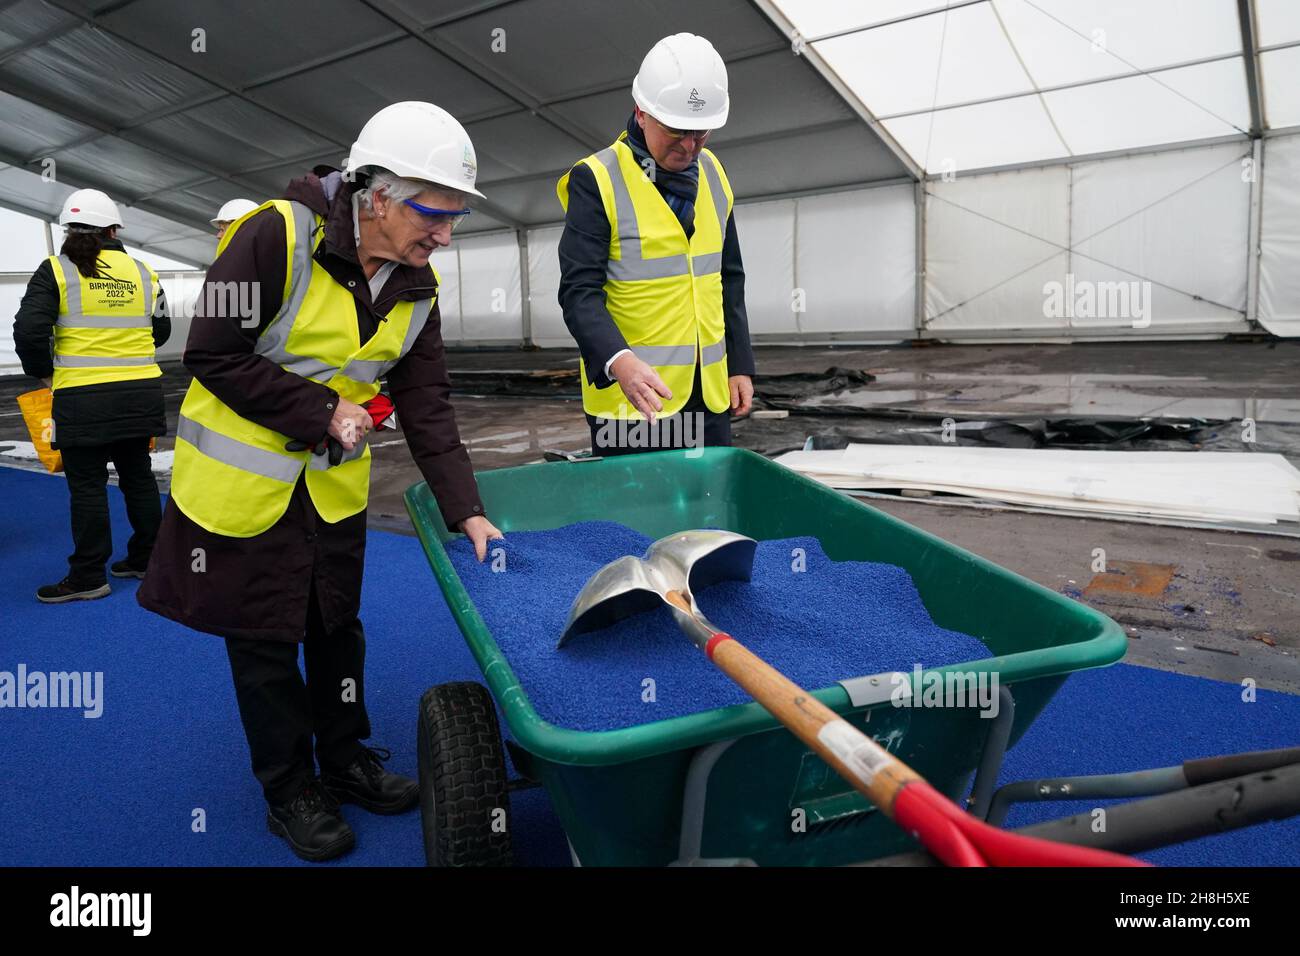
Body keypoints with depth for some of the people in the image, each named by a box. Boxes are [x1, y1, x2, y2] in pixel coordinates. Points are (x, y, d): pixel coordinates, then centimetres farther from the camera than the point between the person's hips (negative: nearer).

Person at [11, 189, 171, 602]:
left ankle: (88, 576, 11)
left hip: (82, 397, -4)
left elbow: (28, 330, -12)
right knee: (138, 476, 15)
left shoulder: (56, 270, -5)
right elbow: (160, 331, 14)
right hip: (140, 393, 4)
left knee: (87, 486, 4)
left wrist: (43, 371, 5)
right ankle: (146, 558, 24)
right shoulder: (142, 272, 6)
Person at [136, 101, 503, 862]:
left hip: (335, 481, 5)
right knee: (265, 638, 8)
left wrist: (466, 509, -12)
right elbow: (213, 358, -20)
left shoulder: (418, 286, -4)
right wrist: (321, 412, -22)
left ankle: (346, 759, 36)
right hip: (243, 478, -5)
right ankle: (289, 789, 27)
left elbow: (427, 404, -5)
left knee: (338, 624, 16)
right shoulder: (277, 237, -22)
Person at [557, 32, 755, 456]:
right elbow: (579, 292, -16)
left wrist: (739, 365, 12)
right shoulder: (597, 180, -10)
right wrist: (620, 361, -33)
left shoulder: (711, 172, 9)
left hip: (708, 393, 6)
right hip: (631, 396, -6)